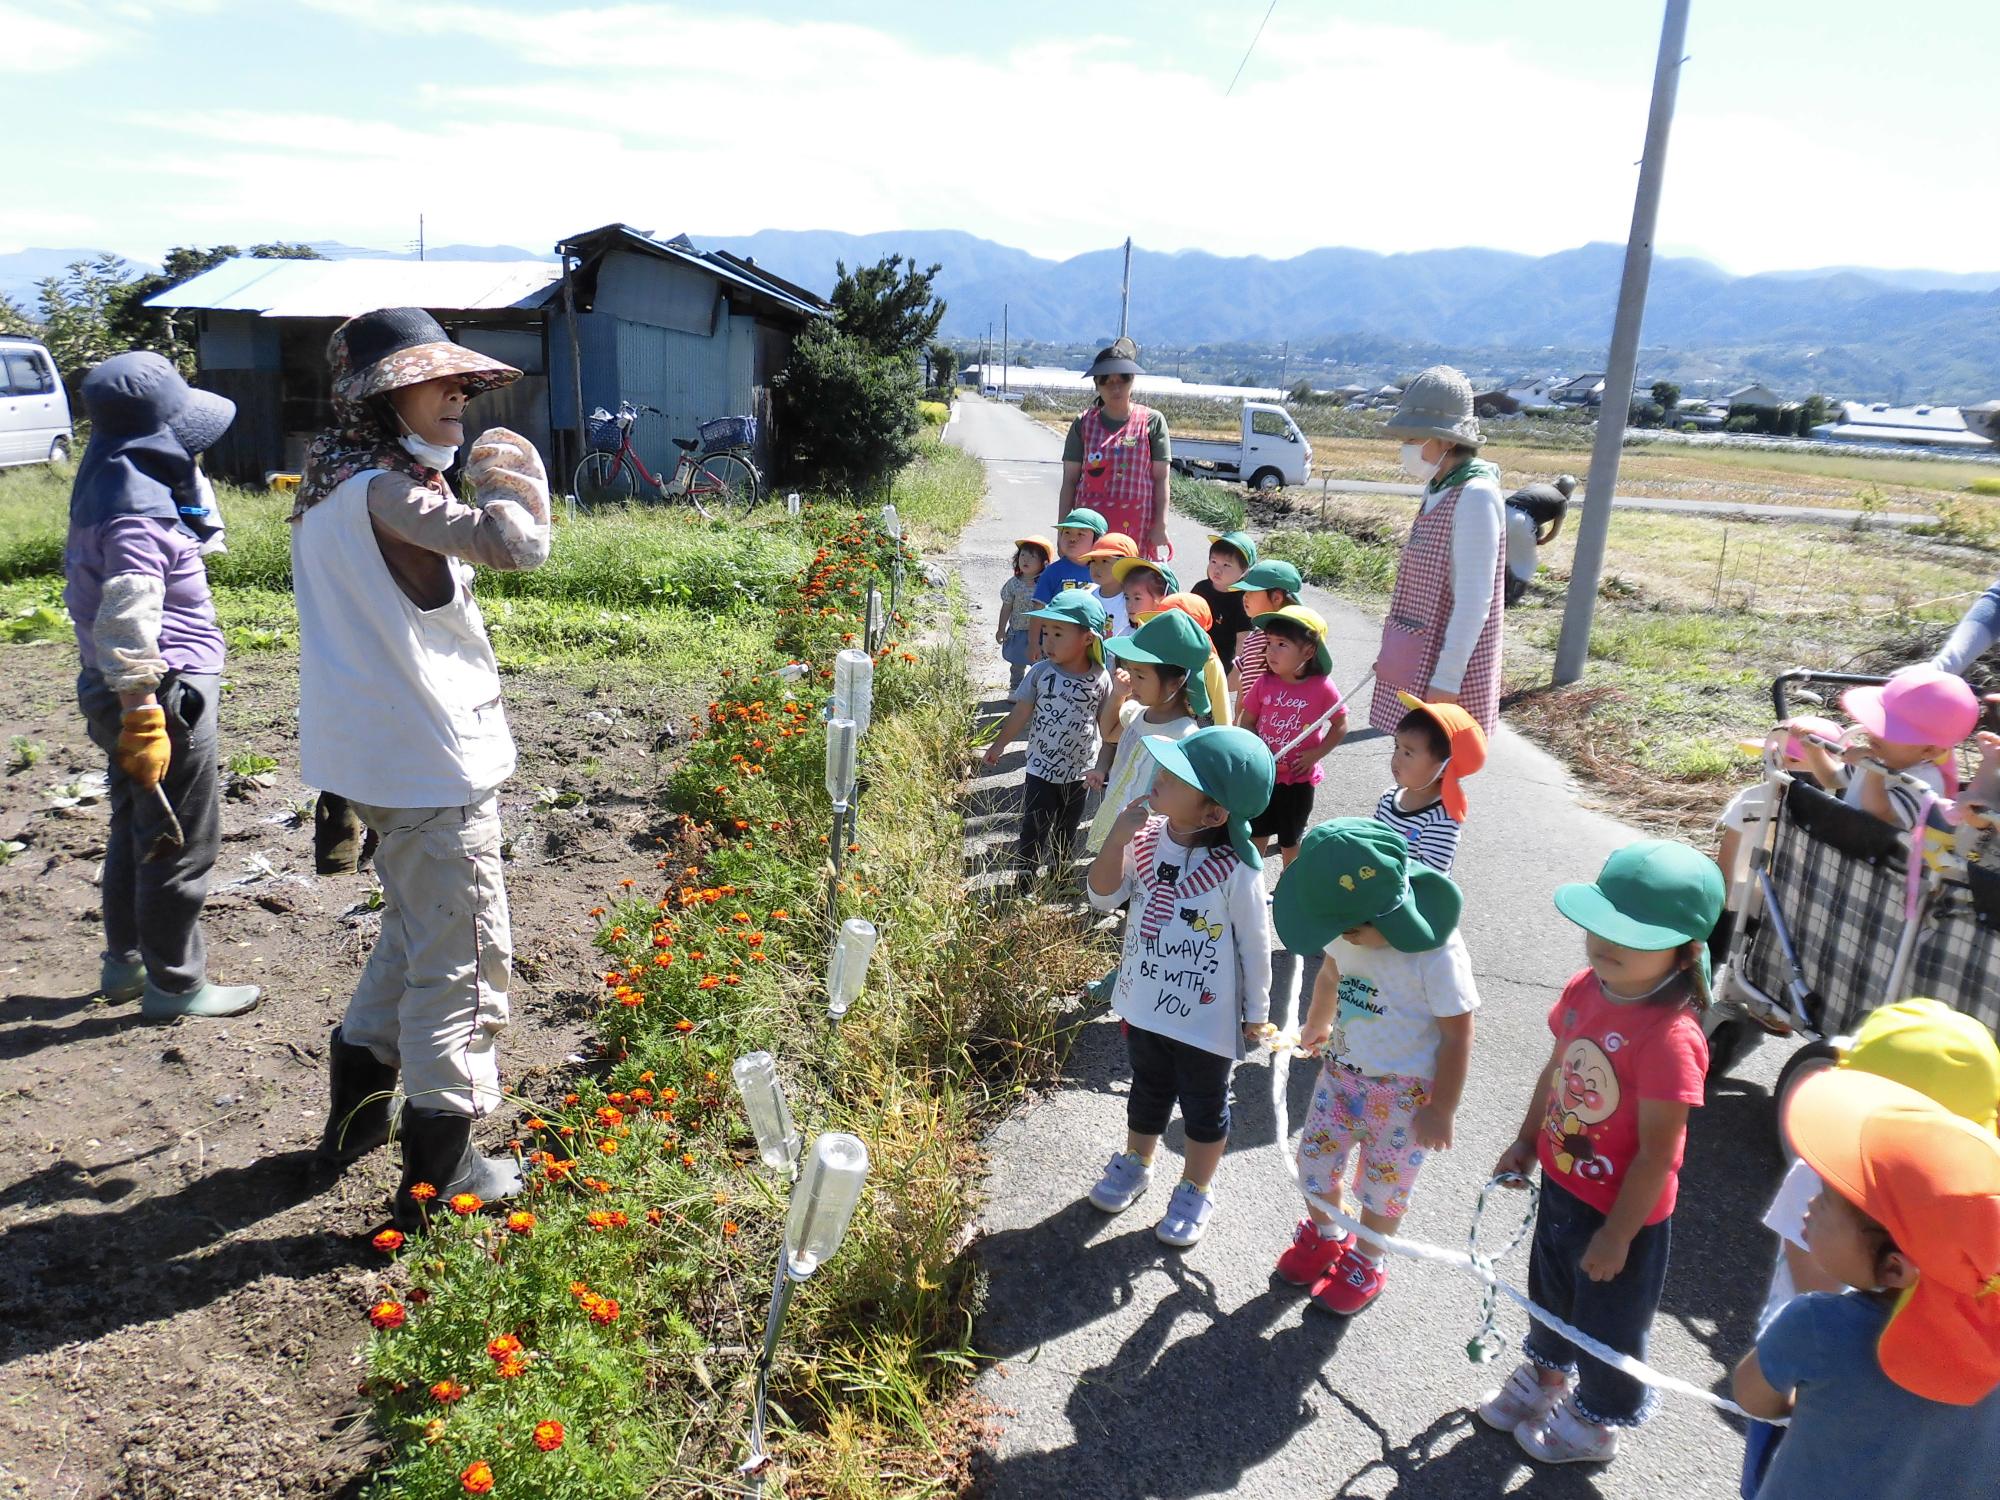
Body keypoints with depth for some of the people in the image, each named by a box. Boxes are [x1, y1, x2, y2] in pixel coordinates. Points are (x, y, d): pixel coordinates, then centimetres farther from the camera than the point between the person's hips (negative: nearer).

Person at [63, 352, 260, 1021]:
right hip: (165, 692, -10)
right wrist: (142, 717, -28)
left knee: (137, 829, 22)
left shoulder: (109, 487, 9)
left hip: (112, 690, 10)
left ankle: (126, 961, 36)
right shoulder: (137, 512, -21)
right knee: (184, 843, 2)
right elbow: (126, 623, -28)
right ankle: (175, 984, 14)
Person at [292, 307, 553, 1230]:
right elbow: (518, 545, -27)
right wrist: (517, 481, -11)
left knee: (413, 929, 26)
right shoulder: (386, 489, -20)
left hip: (372, 753, 10)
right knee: (462, 959, 1)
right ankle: (436, 1179, 11)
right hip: (432, 763, -10)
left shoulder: (335, 483, 11)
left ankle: (357, 1114, 39)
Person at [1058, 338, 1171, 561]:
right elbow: (1070, 480, 8)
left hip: (1137, 529, -1)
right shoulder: (1084, 424, 7)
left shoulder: (1152, 421, 4)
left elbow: (1161, 478, 3)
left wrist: (1161, 526, -3)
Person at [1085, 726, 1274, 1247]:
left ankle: (1194, 1192, 43)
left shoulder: (1235, 870, -27)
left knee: (1204, 1108, 19)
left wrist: (1256, 1012, -4)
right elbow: (1103, 897, -8)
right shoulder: (1146, 838, -12)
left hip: (1206, 1019, -5)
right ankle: (1135, 1164, 54)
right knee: (1148, 1091, 29)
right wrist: (1118, 837, -23)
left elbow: (1255, 945, -15)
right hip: (1144, 1003, 5)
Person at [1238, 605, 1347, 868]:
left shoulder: (1322, 687, -16)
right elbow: (1246, 722, 0)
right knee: (1256, 834, 15)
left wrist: (1315, 754, -13)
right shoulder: (1264, 683, -9)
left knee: (1290, 839, 17)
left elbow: (1340, 726, -4)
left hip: (1299, 778, -2)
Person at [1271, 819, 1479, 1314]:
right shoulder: (1350, 932, -11)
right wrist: (1317, 1027, 29)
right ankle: (1324, 1236, 45)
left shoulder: (1436, 954, -30)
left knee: (1383, 1185, 13)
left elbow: (1457, 1034, -20)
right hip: (1341, 1072, 6)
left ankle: (1365, 1264, 40)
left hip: (1403, 1091, -5)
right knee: (1314, 1162, 14)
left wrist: (1440, 1110, -13)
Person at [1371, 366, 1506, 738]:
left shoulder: (1475, 496, -17)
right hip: (1414, 665, 9)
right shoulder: (1437, 491, 10)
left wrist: (1446, 679, -22)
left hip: (1443, 669, -9)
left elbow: (1475, 600, -21)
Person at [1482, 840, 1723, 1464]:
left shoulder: (1669, 1038, -34)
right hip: (1562, 1183, 7)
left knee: (1608, 1318, 20)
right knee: (1552, 1290, 30)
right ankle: (1545, 1375, 58)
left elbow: (1657, 1157, -27)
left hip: (1622, 1209, -7)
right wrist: (1527, 1142, 13)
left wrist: (1617, 1236, -18)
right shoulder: (1584, 989, -12)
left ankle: (1596, 1423, 47)